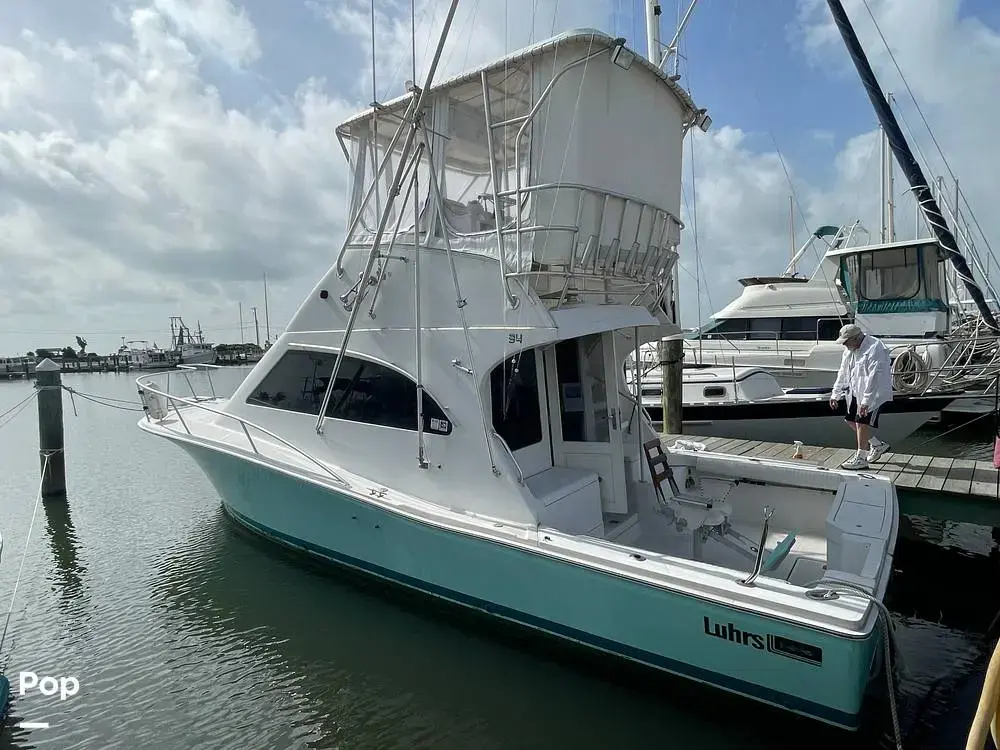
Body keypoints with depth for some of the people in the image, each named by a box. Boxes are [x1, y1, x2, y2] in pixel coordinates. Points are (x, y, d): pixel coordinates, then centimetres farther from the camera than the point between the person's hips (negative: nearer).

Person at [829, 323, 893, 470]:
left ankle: (861, 459, -2)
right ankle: (878, 445, 29)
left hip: (874, 393, -9)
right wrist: (835, 394, 10)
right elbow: (843, 373, 13)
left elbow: (874, 378, -28)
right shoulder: (849, 350, 7)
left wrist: (866, 401, -31)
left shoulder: (875, 349, -23)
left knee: (862, 422, -11)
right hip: (856, 392, 9)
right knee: (851, 419, 12)